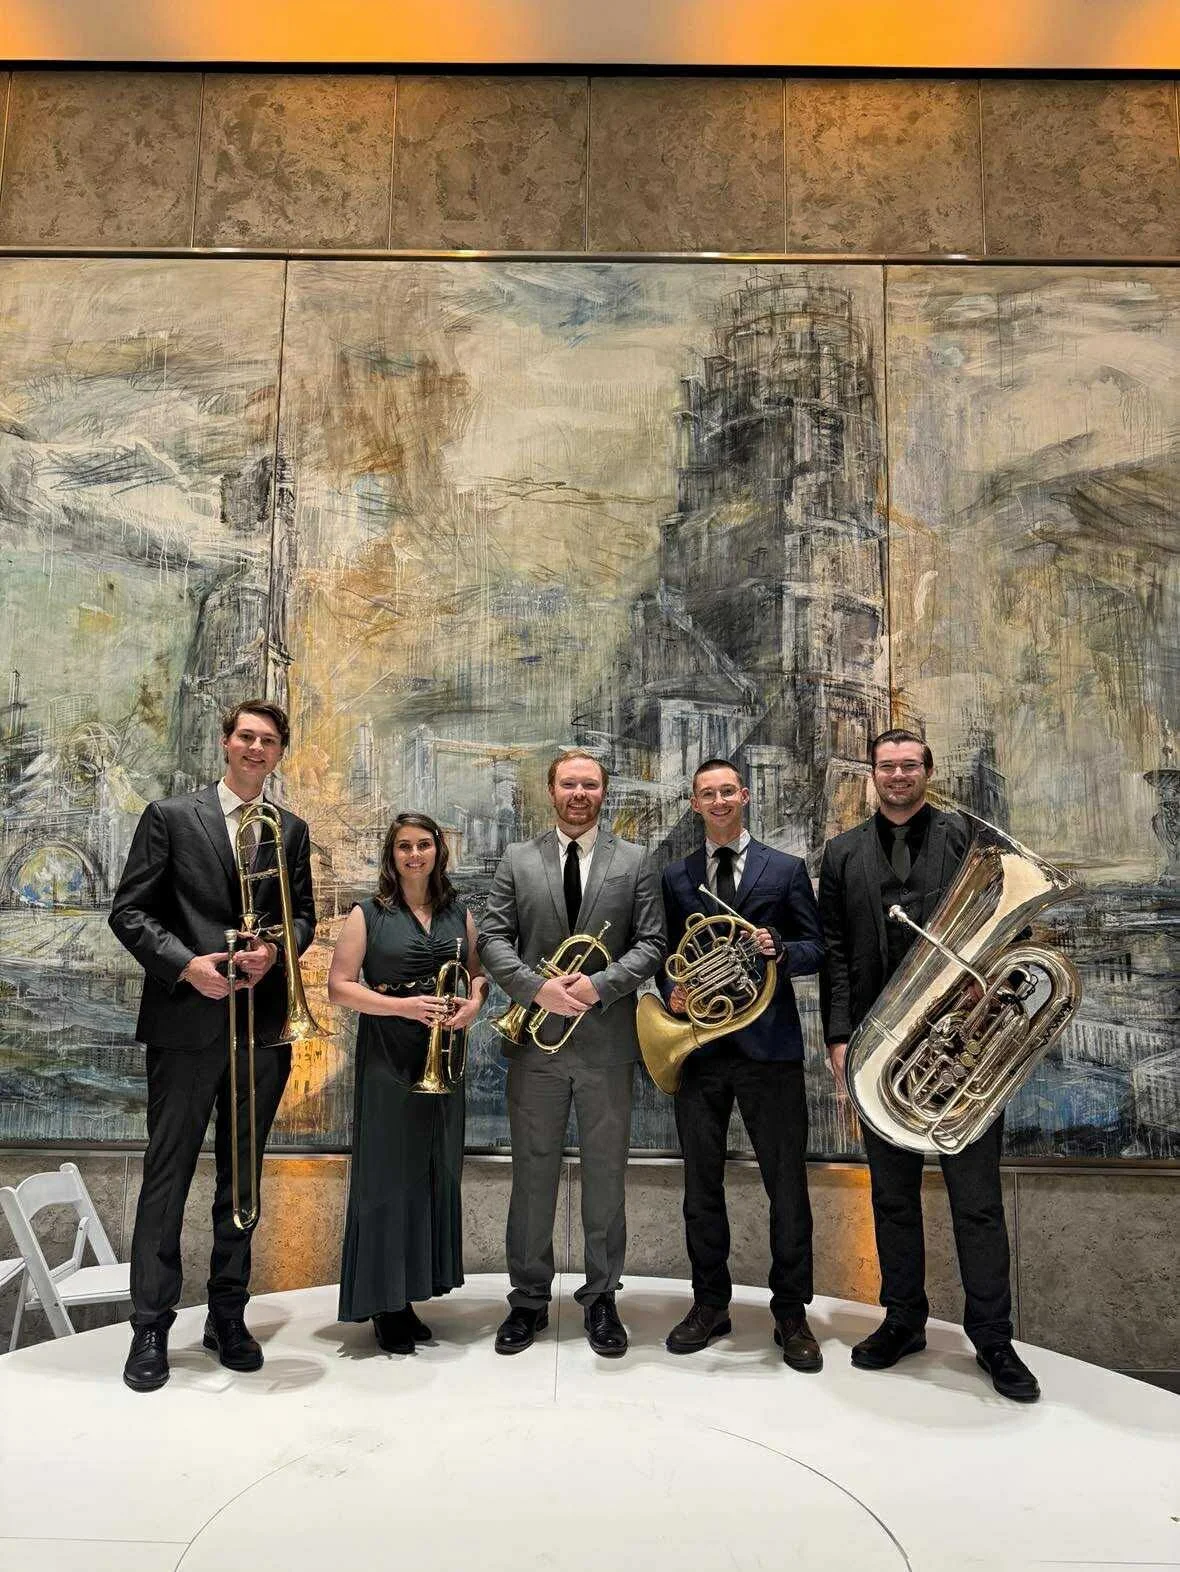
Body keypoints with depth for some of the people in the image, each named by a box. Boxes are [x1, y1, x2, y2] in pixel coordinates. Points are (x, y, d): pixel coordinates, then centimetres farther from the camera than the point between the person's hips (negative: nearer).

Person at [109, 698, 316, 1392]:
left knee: (244, 1177, 13)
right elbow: (129, 911, -3)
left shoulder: (292, 830, 10)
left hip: (262, 1026, 3)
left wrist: (276, 951, -9)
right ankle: (152, 1326, 18)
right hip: (187, 1023, -3)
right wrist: (185, 964, -16)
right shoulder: (170, 816, 0)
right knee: (167, 1175, 5)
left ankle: (229, 1315, 27)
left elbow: (304, 915, 12)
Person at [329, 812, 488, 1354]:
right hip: (386, 1060, -4)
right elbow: (338, 986, -6)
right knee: (386, 1178, 0)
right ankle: (384, 1306, 13)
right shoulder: (368, 915, -1)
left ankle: (412, 1292, 23)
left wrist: (475, 1000, -6)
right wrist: (402, 1006, -18)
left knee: (436, 1176, 9)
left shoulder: (458, 913, 10)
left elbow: (478, 972, 17)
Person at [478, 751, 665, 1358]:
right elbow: (493, 938, 1)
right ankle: (529, 1299, 25)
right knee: (533, 1173, 10)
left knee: (605, 1174, 9)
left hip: (606, 1040, 0)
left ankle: (601, 1297, 26)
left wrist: (599, 985, -16)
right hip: (536, 1037, 1)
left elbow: (650, 943, -1)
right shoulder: (517, 859, 6)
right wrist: (538, 988, -14)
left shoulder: (634, 861, 4)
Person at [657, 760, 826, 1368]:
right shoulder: (674, 876, 11)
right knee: (701, 1186, 11)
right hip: (698, 1042, 2)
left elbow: (816, 948, 4)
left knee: (787, 1185, 4)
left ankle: (791, 1313, 19)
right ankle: (710, 1304, 26)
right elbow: (665, 953, 14)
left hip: (768, 1042, -2)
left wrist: (779, 949, -16)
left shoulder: (786, 869, 6)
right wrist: (671, 991, -5)